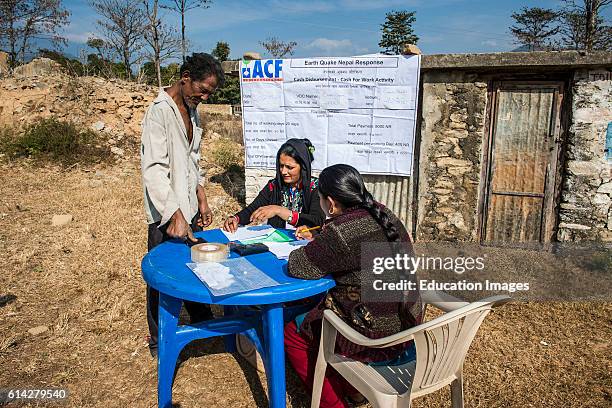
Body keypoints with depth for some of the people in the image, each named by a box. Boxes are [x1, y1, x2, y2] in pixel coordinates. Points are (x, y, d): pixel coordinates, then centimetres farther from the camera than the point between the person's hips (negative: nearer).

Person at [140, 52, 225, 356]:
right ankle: (159, 339, 23)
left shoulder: (191, 109, 11)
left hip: (189, 207, 8)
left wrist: (201, 201, 14)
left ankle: (203, 323, 35)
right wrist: (175, 214, -32)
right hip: (166, 213, -8)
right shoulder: (160, 111, -16)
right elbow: (153, 168, -24)